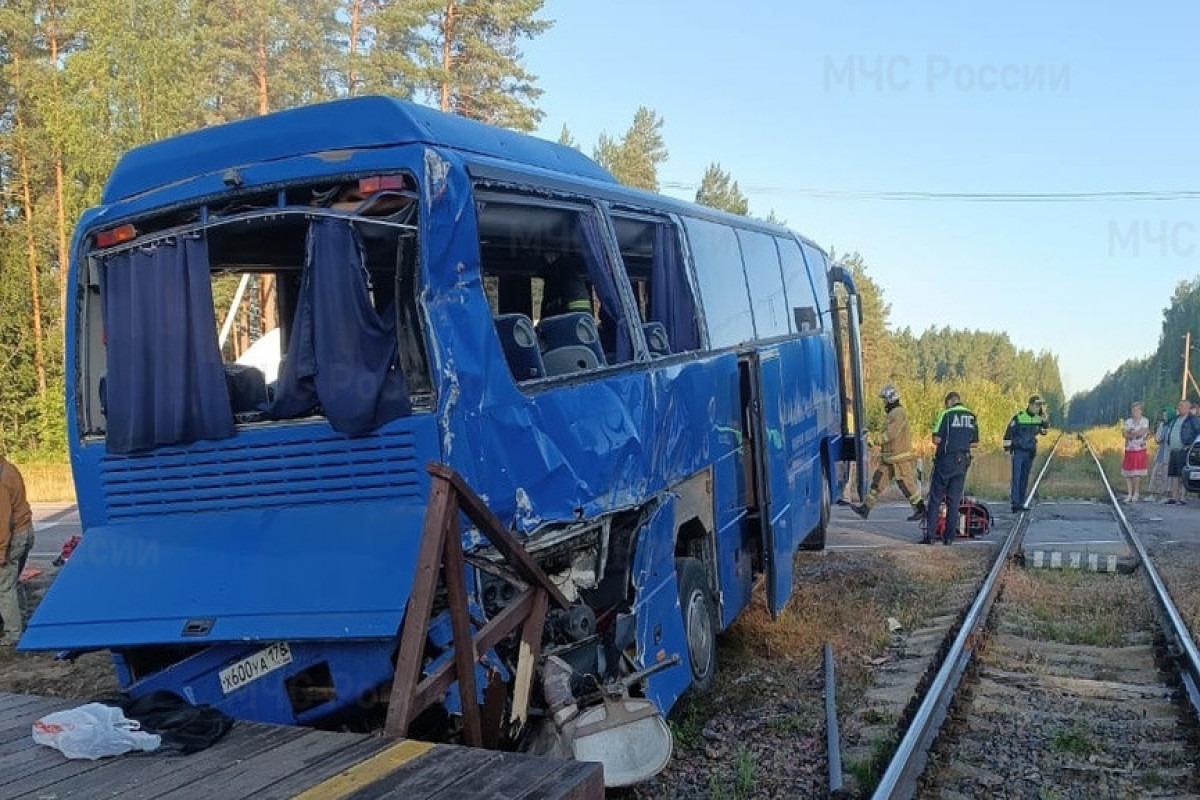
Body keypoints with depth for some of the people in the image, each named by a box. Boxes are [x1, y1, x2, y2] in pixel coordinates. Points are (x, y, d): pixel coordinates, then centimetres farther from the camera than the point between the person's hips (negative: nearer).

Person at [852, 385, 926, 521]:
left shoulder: (898, 413, -15)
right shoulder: (894, 413, 17)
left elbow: (891, 433, -23)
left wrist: (879, 440, -13)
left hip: (900, 457, -10)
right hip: (890, 458, 10)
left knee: (905, 484, -3)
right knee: (879, 480, 5)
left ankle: (920, 510, 9)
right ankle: (866, 508, 4)